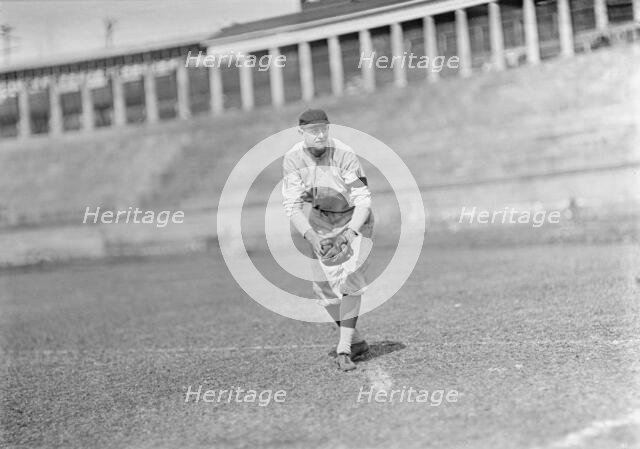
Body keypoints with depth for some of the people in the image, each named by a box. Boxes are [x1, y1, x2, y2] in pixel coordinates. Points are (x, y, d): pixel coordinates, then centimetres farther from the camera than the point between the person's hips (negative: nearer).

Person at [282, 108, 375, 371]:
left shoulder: (343, 155, -25)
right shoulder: (293, 159, -16)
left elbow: (363, 200, -23)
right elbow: (292, 205, -18)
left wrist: (350, 233, -37)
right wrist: (310, 235, -32)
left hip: (354, 220, -3)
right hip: (319, 224, 3)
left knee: (350, 279, -20)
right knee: (324, 288, 0)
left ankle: (344, 349, -19)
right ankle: (356, 342, 19)